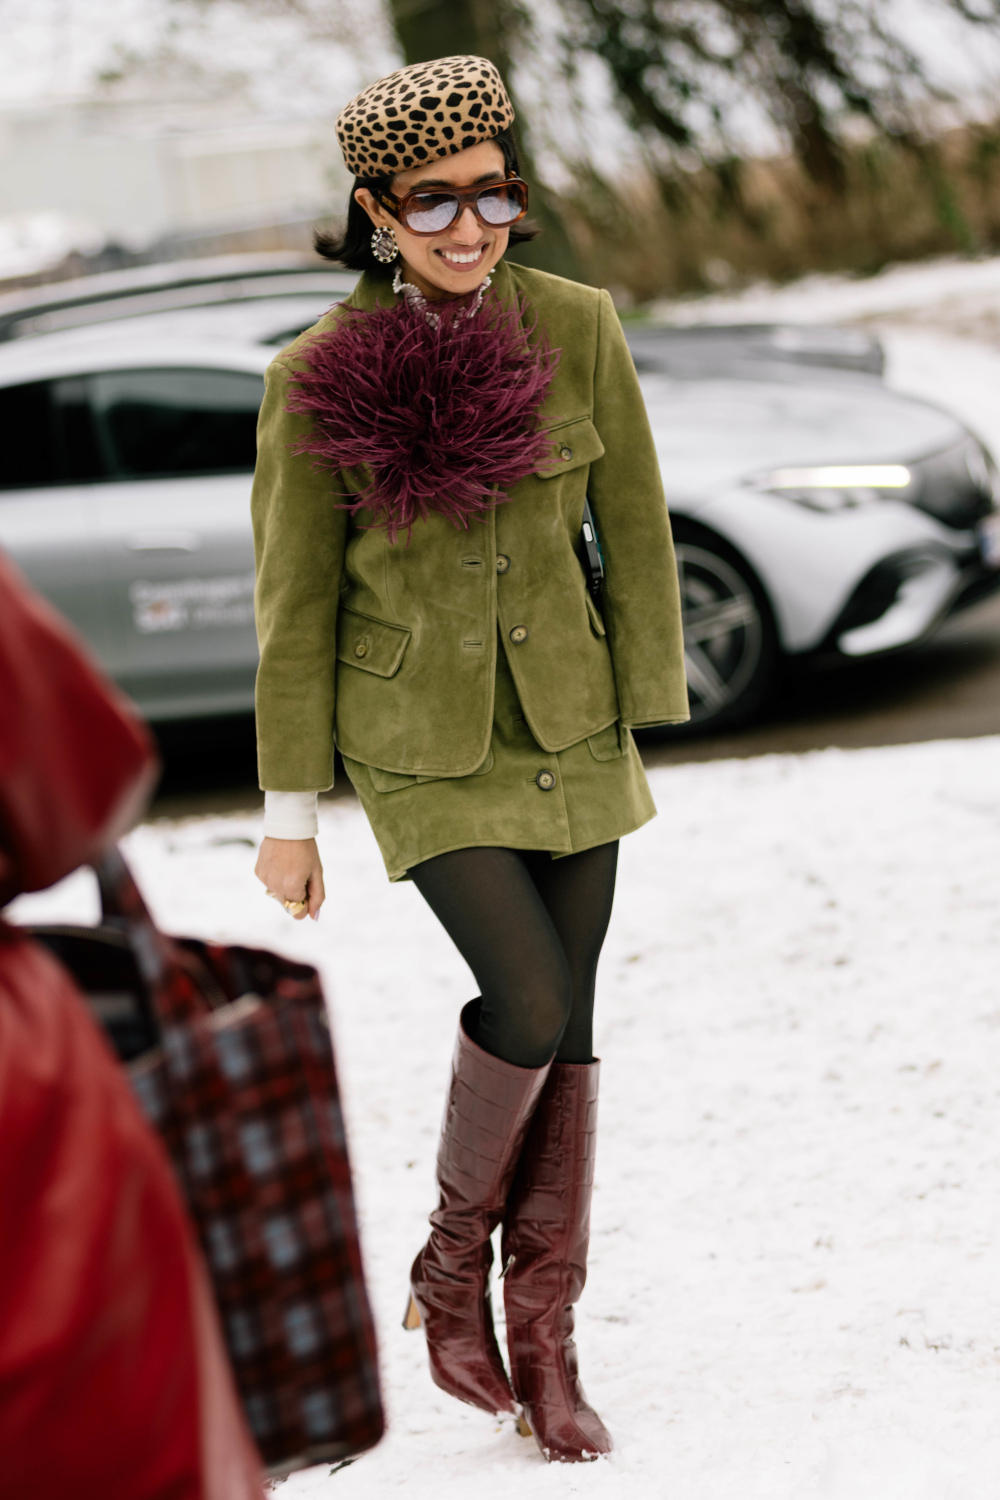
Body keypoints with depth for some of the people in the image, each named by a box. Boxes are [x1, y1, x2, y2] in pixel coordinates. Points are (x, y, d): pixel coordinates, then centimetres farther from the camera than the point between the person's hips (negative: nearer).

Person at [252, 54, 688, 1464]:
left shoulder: (578, 328, -8)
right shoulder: (318, 378, -13)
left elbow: (635, 536, 0)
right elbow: (296, 604, -7)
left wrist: (651, 729, 0)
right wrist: (288, 812, -3)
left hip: (566, 720, 3)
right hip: (421, 739, -3)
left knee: (566, 1025, 4)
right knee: (530, 999, -16)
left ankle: (545, 1335, 17)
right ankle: (454, 1260, 10)